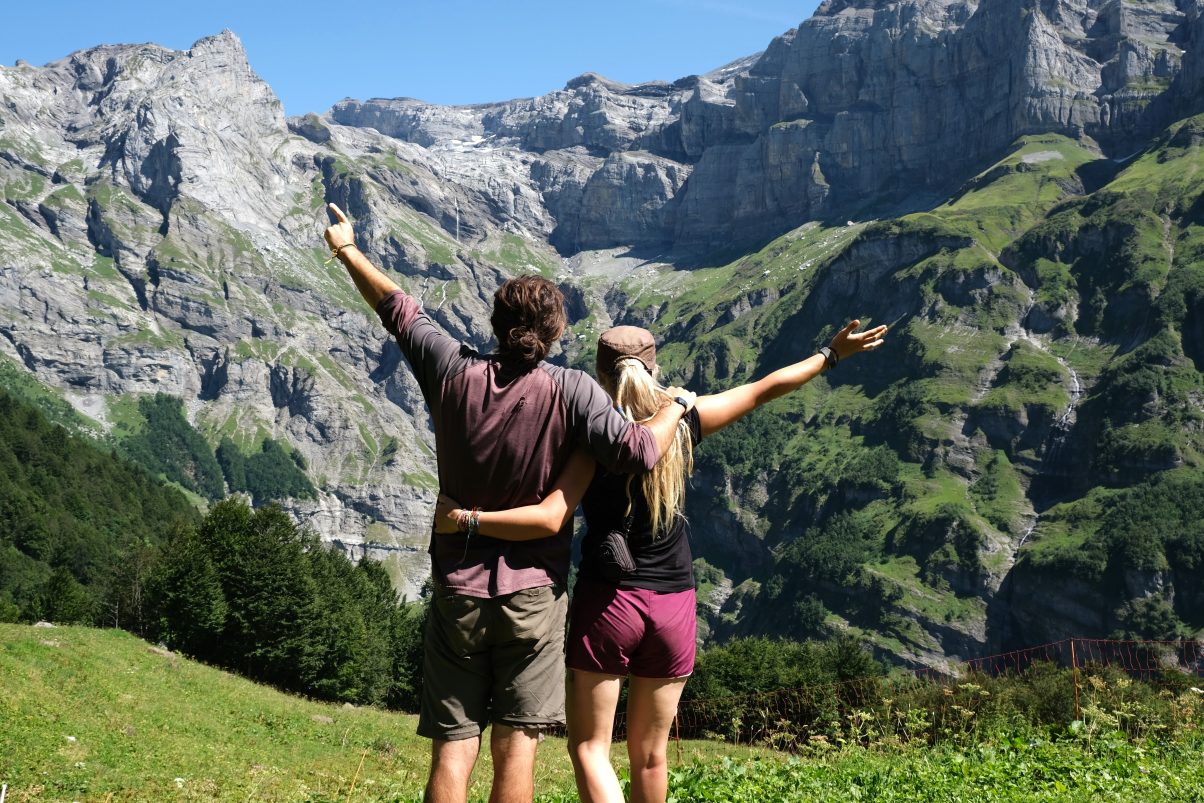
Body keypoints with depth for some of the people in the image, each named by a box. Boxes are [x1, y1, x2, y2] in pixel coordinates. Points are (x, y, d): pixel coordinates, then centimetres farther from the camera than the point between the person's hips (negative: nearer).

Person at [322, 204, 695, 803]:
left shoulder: (454, 373, -3)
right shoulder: (569, 391, -12)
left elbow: (398, 309, 11)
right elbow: (635, 451, -22)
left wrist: (348, 251, 27)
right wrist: (674, 408, -2)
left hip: (458, 590, 2)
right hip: (533, 593, -2)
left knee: (452, 748, 4)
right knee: (515, 747, 3)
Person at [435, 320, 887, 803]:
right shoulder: (683, 422, -1)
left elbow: (549, 518, -22)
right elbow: (764, 390, 9)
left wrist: (463, 519, -19)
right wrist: (831, 354, 21)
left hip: (607, 601, -4)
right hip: (673, 606, 4)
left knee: (588, 746, 4)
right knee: (649, 753, 16)